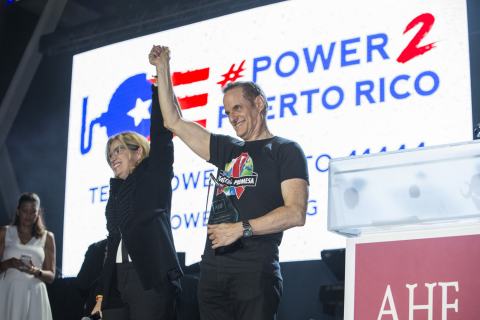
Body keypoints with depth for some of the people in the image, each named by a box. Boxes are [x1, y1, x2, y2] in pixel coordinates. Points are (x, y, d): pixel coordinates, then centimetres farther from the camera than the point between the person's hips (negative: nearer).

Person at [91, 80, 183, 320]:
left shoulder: (154, 177, 6)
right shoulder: (117, 192, 22)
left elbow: (161, 134, -7)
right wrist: (102, 293, 15)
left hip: (149, 280, -6)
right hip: (116, 282, 6)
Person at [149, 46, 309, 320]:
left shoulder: (285, 150, 3)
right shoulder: (227, 150, 21)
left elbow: (296, 213, -9)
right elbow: (174, 122, 25)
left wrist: (242, 228, -15)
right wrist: (163, 68, 24)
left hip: (254, 269, -6)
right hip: (213, 267, 6)